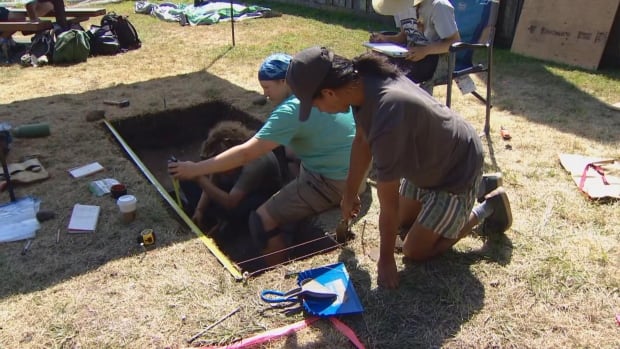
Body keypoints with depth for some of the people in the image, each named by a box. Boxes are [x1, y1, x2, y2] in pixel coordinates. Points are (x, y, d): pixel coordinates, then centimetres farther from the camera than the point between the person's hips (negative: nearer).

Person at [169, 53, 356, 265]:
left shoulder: (291, 110, -21)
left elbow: (246, 154, -22)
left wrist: (195, 169, -15)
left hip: (332, 182, -10)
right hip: (356, 171, 10)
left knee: (261, 221, -7)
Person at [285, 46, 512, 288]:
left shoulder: (387, 119, -43)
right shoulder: (361, 78, -18)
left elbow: (388, 204, -30)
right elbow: (362, 140, 1)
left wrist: (386, 259, -15)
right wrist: (349, 195, 12)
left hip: (457, 170, -8)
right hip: (427, 160, 8)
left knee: (415, 251, 3)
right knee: (404, 221, 24)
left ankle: (487, 209, 15)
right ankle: (477, 186, 34)